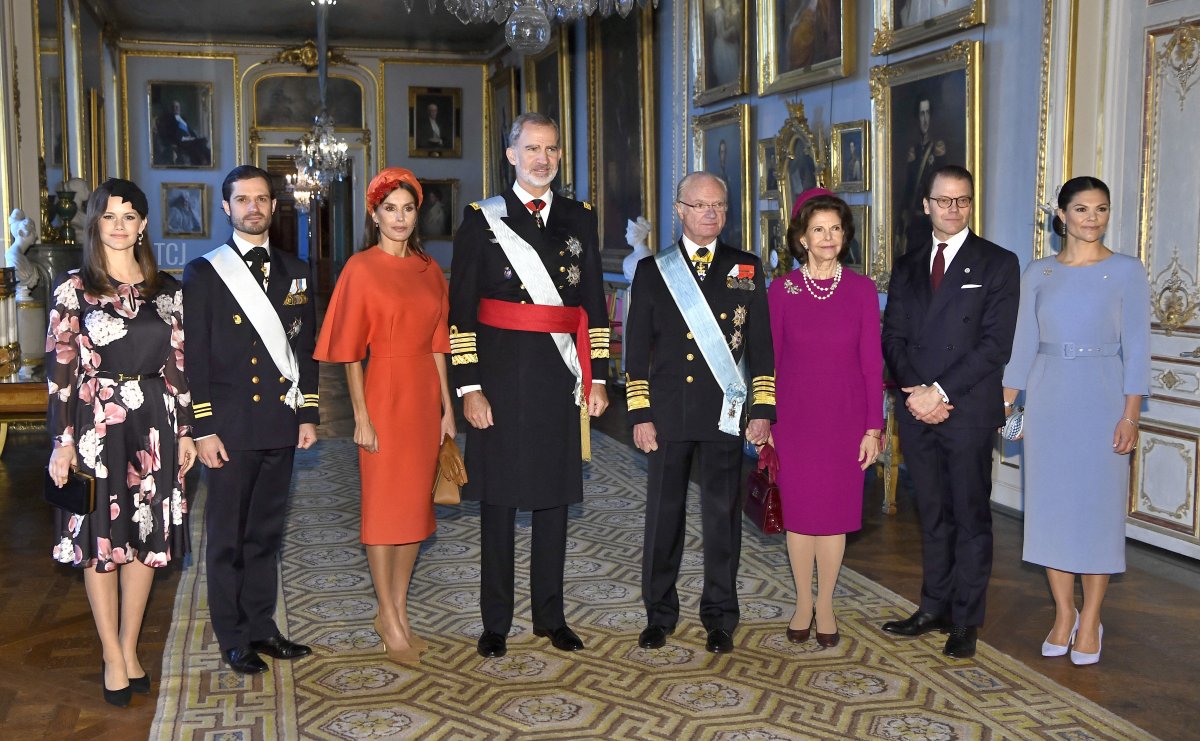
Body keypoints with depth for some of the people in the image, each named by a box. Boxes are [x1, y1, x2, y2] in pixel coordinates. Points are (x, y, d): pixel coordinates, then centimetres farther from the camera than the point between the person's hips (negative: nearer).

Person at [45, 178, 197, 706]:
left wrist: (185, 429, 6)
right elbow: (60, 366, -5)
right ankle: (113, 658, 15)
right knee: (101, 541, 4)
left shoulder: (166, 289, 8)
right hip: (96, 424, -3)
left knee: (147, 537, 8)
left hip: (153, 424, 3)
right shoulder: (74, 287, -2)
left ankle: (129, 648, 22)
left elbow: (177, 362, 9)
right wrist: (63, 441, -10)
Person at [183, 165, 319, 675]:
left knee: (266, 532, 12)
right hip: (230, 427, -3)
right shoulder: (204, 274, 0)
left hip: (281, 424, 4)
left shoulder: (295, 272, 12)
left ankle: (262, 626, 22)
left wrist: (309, 414, 7)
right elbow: (194, 358, -4)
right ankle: (234, 637, 14)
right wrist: (202, 429, -9)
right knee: (227, 536, 3)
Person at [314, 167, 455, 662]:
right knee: (383, 504, 3)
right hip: (384, 392, -5)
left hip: (424, 394, 6)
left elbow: (437, 343, 11)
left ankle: (400, 608, 23)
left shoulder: (429, 269, 8)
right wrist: (361, 416, -12)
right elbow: (351, 351, -8)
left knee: (416, 502, 10)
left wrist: (447, 406, 8)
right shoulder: (361, 269, -7)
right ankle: (388, 616, 14)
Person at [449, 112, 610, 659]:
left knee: (555, 499, 10)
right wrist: (469, 387, -9)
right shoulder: (481, 220, 0)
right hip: (502, 377, -3)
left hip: (560, 379, 3)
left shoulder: (579, 218, 10)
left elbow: (593, 304, 11)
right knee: (499, 502, 4)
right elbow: (461, 310, -3)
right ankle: (495, 622, 17)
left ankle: (551, 616, 23)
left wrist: (597, 377, 7)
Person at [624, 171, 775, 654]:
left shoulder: (747, 269, 9)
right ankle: (660, 613, 20)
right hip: (668, 414, 0)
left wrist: (763, 410, 0)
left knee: (722, 515, 4)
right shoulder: (652, 270, 7)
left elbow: (762, 345, 7)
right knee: (663, 514, 6)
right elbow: (637, 348, 6)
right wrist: (640, 415, -1)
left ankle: (719, 616, 18)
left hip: (725, 415, 0)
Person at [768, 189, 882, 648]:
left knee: (835, 511, 7)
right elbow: (770, 361, 2)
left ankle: (825, 605, 22)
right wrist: (764, 421, 0)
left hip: (845, 417, 0)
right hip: (794, 417, 0)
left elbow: (872, 363, -1)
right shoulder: (781, 291, -1)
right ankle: (803, 603, 23)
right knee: (798, 511, 8)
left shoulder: (862, 290, -1)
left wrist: (874, 425, -3)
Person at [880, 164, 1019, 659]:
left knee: (971, 517, 4)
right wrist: (915, 391, -8)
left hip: (969, 411, -4)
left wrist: (939, 391, -15)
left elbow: (995, 344, -9)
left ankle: (966, 622, 13)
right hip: (918, 411, 4)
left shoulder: (998, 264, -1)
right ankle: (934, 608, 23)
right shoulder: (907, 267, 14)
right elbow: (893, 338, 9)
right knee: (932, 516, 13)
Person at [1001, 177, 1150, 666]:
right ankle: (1063, 612, 19)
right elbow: (1023, 346, 7)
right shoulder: (1038, 274, 6)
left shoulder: (1127, 272, -1)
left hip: (1102, 400, -2)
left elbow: (1136, 349, -4)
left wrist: (1130, 416, -10)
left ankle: (1090, 620, 14)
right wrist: (1003, 407, 2)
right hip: (1047, 400, 3)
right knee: (1050, 504, 6)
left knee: (1098, 506, 2)